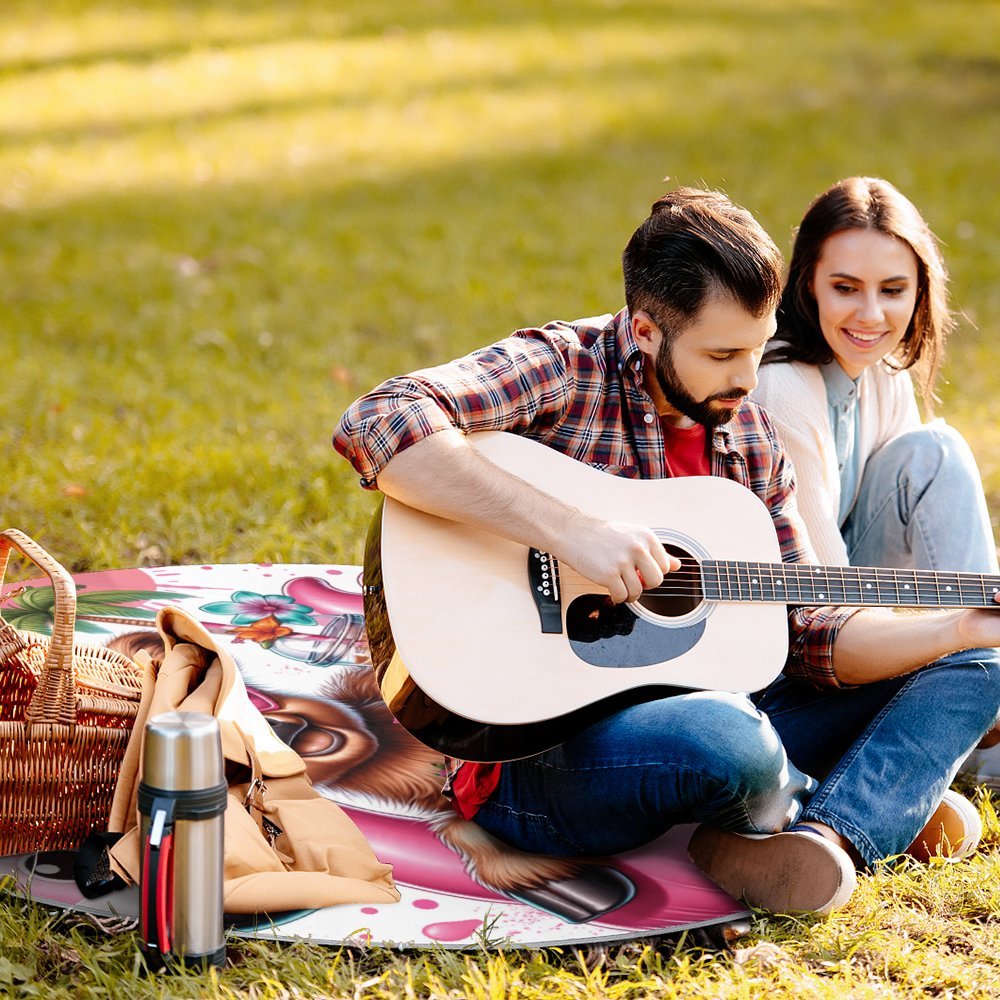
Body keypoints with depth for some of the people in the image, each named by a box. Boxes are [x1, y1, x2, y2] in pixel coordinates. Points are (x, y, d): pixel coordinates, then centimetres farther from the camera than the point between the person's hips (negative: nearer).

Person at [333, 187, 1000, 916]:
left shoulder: (749, 438, 10)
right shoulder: (561, 370, -11)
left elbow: (807, 633, 11)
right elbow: (376, 427, -29)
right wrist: (569, 529, -33)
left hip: (689, 714, 8)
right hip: (535, 753, -8)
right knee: (725, 740, -40)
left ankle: (826, 838, -22)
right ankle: (880, 806, -4)